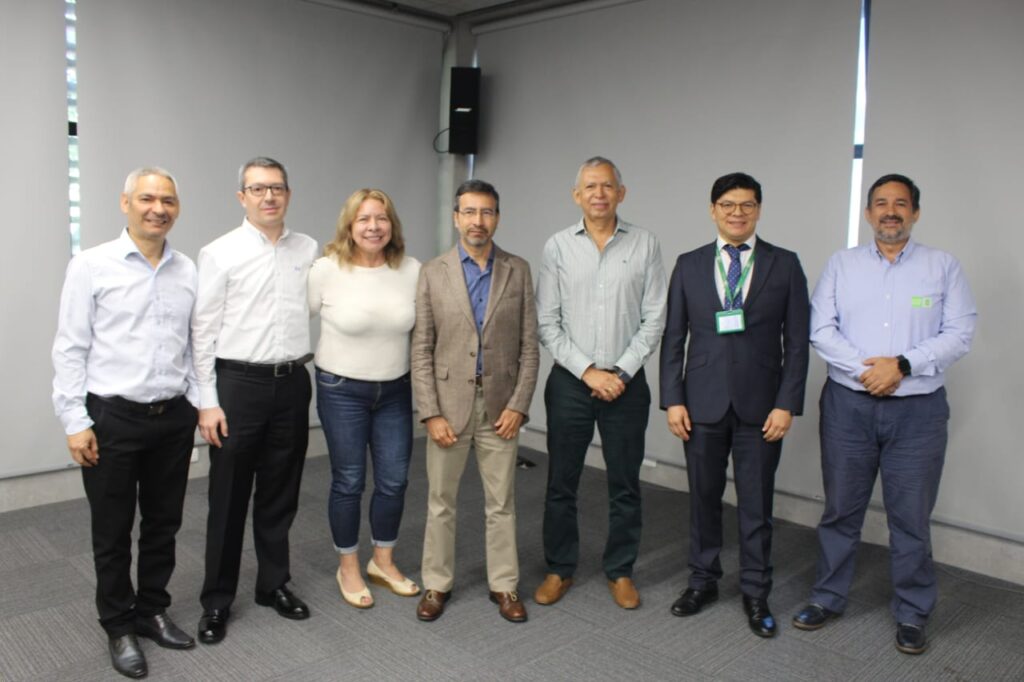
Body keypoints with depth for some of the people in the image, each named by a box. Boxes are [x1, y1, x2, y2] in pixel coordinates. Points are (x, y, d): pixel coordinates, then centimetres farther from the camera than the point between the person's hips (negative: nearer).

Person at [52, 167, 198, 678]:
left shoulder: (189, 271, 5)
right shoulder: (91, 266, -6)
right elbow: (70, 350, -6)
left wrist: (201, 402, 5)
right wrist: (75, 421, -9)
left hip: (174, 417, 4)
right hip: (112, 417, -3)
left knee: (163, 523, 15)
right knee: (113, 531, 10)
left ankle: (152, 611, 35)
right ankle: (119, 627, 28)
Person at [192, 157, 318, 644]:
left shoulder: (308, 250, 6)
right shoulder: (220, 253, -4)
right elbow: (203, 332, -5)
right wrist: (207, 402, -9)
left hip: (293, 384, 3)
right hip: (238, 383, -3)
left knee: (280, 494, 15)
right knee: (229, 499, 7)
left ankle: (274, 584, 33)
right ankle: (217, 601, 24)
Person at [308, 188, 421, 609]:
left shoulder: (412, 270, -4)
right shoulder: (326, 270, -12)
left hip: (396, 391, 3)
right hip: (342, 390, -3)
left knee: (394, 480, 9)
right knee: (348, 481, 8)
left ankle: (383, 562, 31)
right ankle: (348, 569, 28)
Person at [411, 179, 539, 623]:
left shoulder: (518, 271, 2)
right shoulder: (433, 273, -1)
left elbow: (529, 346, 1)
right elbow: (421, 350, -3)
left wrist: (518, 404, -7)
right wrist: (431, 413, -9)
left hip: (500, 405, 1)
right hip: (449, 403, 0)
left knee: (501, 502, 11)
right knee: (440, 501, 10)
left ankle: (504, 585, 26)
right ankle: (437, 584, 27)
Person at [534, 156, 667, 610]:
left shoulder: (645, 245, 0)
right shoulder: (558, 247, -1)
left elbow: (654, 319, -2)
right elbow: (547, 322, -3)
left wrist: (621, 373, -10)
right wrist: (588, 371, -10)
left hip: (626, 382, 0)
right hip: (569, 381, 0)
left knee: (625, 485, 10)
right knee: (561, 483, 9)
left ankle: (620, 571, 28)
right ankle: (559, 569, 26)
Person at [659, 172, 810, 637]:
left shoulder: (785, 265, 1)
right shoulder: (689, 265, 5)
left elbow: (796, 342, 0)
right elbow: (673, 338, 4)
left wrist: (786, 404, -7)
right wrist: (673, 399, -3)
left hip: (759, 406, -1)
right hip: (703, 403, 1)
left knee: (756, 503, 7)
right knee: (703, 498, 12)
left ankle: (755, 592, 23)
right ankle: (703, 580, 29)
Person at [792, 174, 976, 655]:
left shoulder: (943, 267, 4)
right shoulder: (841, 264, 7)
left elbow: (959, 334, -4)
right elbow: (819, 329, -2)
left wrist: (902, 365, -15)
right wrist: (866, 367, -14)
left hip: (917, 410, -1)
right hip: (848, 404, 1)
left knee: (911, 516, 6)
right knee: (840, 509, 11)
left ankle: (912, 614, 23)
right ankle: (828, 598, 26)